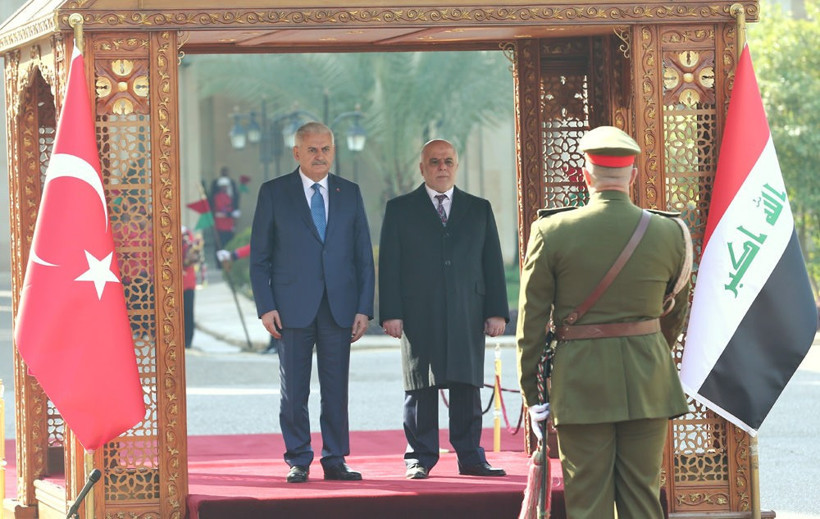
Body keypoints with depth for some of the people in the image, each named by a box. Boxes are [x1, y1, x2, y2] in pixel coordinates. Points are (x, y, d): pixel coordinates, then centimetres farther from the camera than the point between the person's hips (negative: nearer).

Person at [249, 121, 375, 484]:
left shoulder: (350, 193, 11)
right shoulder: (273, 193, 4)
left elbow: (364, 256, 10)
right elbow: (259, 256, 3)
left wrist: (364, 308, 2)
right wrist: (265, 306, -6)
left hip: (339, 307, 2)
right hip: (292, 306, -2)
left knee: (337, 389, 3)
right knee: (294, 391, 0)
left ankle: (335, 460, 10)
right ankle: (298, 461, 8)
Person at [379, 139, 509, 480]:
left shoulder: (479, 210, 14)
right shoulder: (400, 209, 9)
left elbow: (492, 263, 12)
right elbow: (389, 265, 4)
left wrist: (496, 311, 4)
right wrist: (391, 312, -6)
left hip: (468, 316, 2)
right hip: (419, 316, -2)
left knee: (467, 386, 1)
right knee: (421, 388, -1)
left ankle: (470, 458, 6)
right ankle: (420, 459, 4)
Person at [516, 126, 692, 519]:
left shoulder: (551, 232, -7)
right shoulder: (669, 234, -1)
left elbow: (532, 320, -4)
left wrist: (532, 393, 3)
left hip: (580, 381, -2)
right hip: (649, 381, 2)